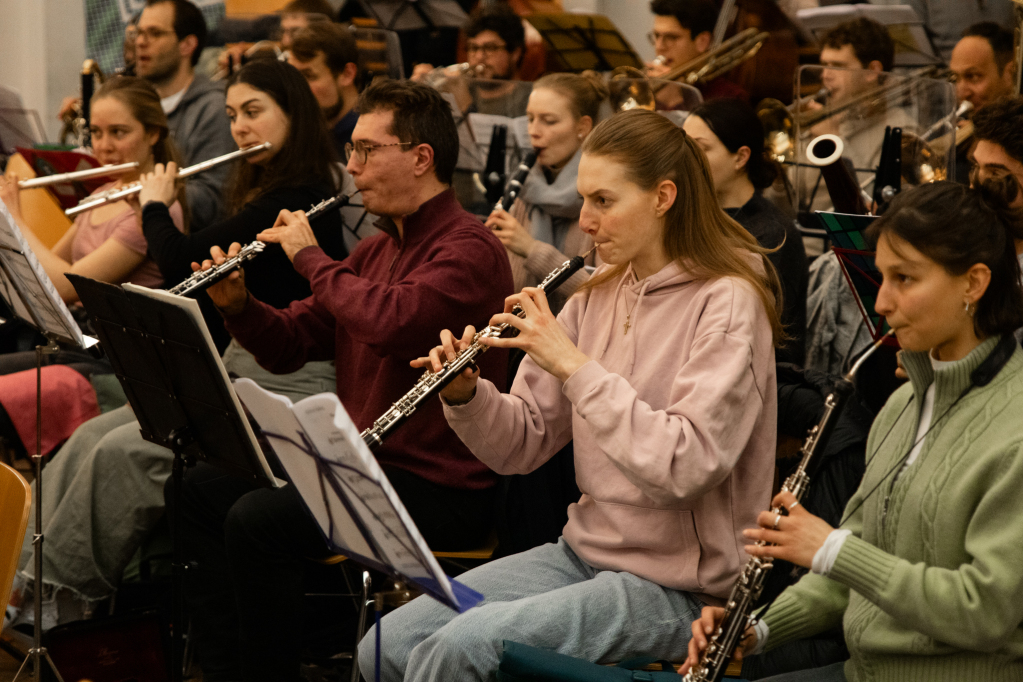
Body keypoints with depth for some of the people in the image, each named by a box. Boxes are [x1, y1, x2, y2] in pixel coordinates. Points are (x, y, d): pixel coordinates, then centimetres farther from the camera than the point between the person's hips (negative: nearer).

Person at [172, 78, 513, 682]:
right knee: (204, 489, 8)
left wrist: (312, 258, -19)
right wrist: (237, 305, -4)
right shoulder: (378, 248, 16)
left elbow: (391, 321, -34)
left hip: (439, 489, -10)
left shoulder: (470, 248, -15)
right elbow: (292, 345, 16)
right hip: (362, 460, 10)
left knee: (259, 521, -23)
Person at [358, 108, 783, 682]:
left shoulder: (726, 303, -14)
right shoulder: (598, 296, 9)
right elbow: (525, 445, 10)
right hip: (584, 552, 7)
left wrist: (575, 364, -24)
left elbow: (684, 467, -27)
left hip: (676, 587, -7)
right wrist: (466, 394, -10)